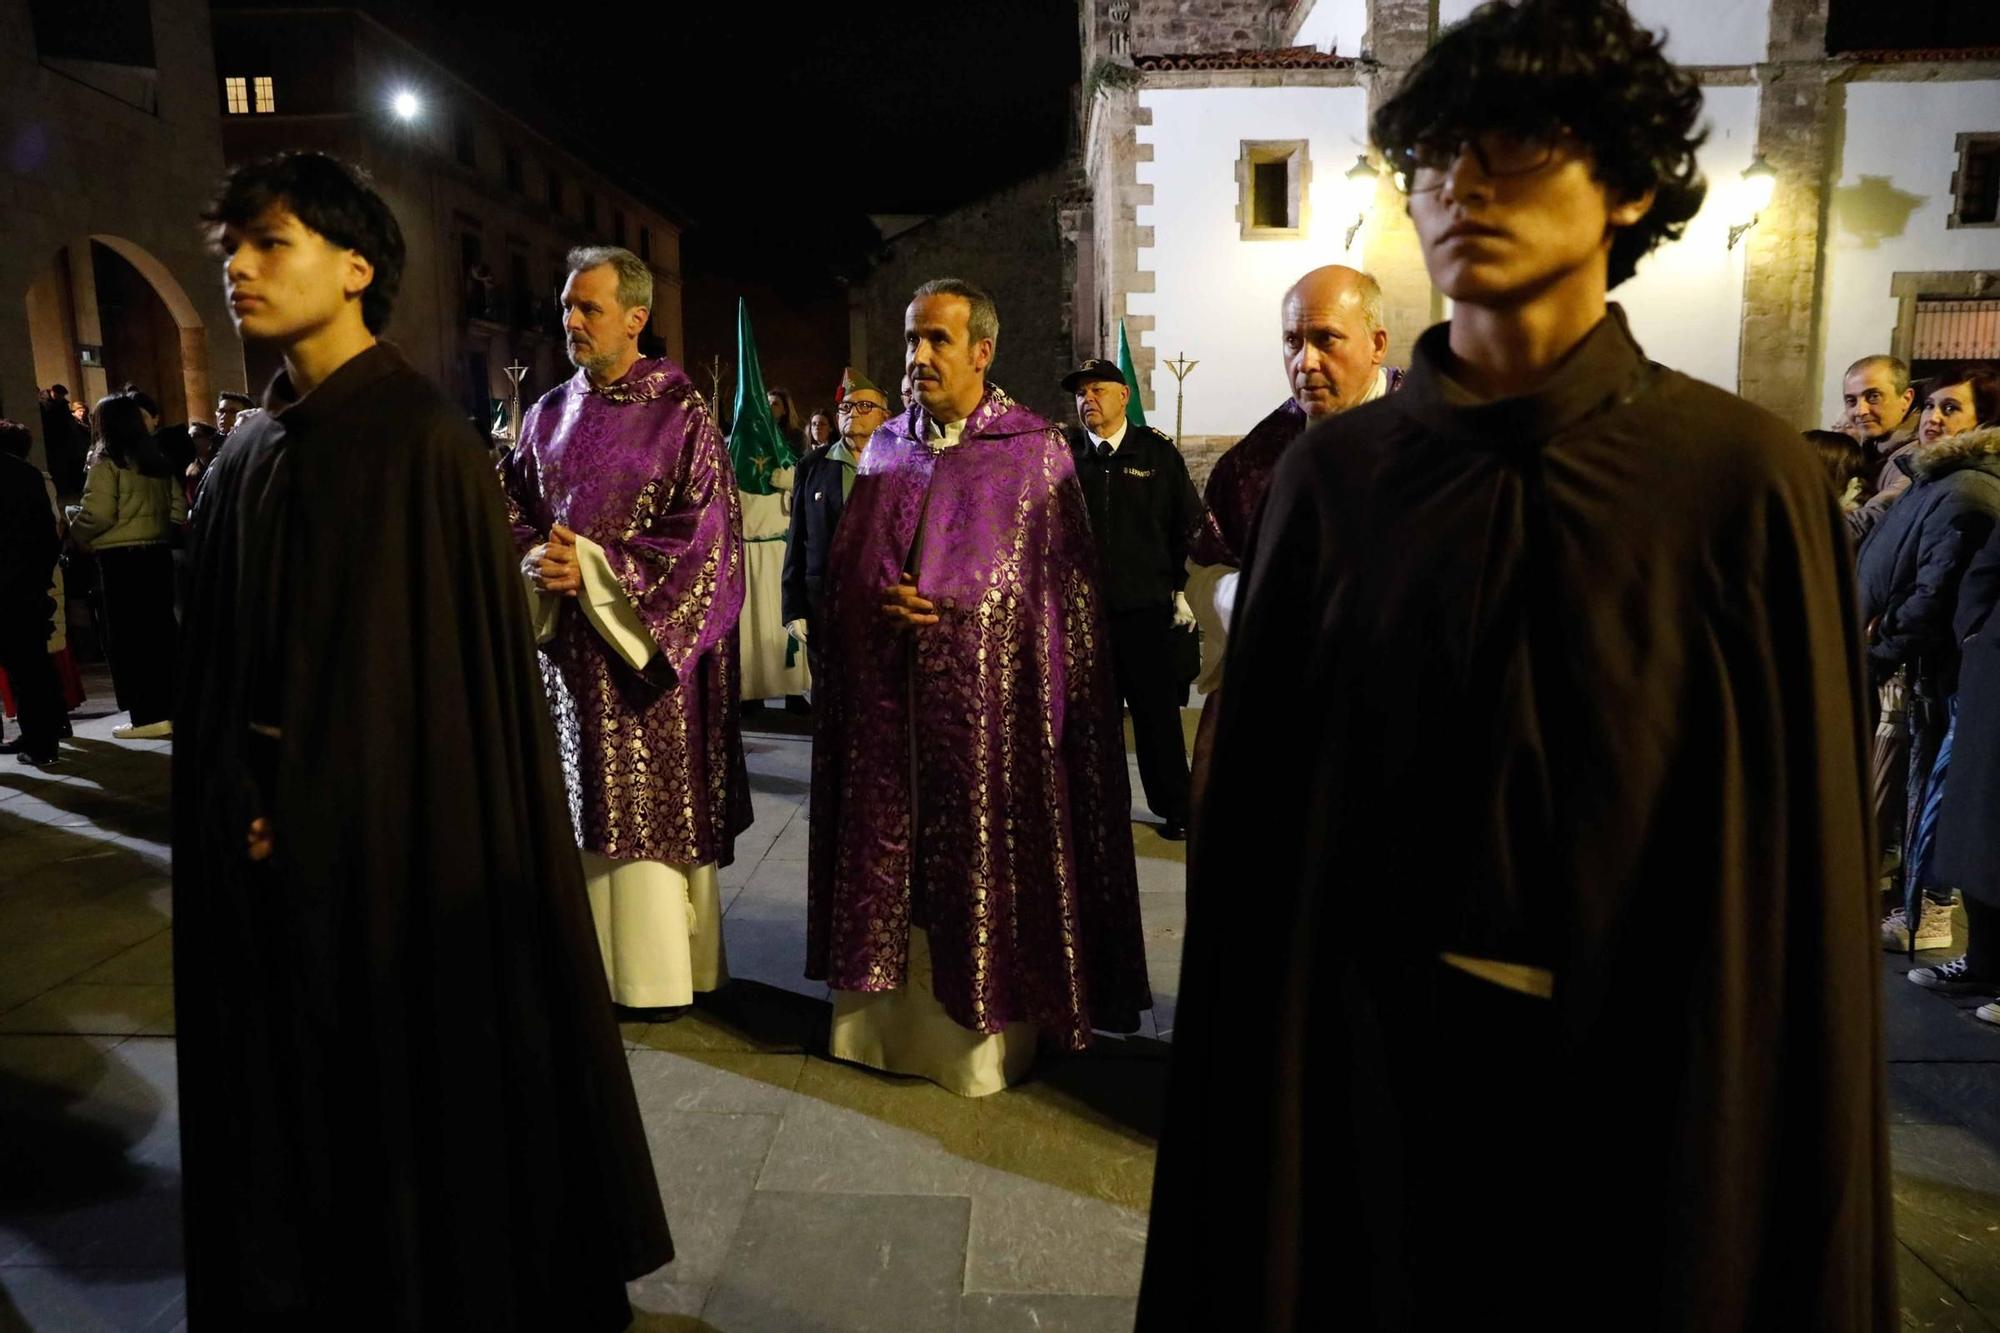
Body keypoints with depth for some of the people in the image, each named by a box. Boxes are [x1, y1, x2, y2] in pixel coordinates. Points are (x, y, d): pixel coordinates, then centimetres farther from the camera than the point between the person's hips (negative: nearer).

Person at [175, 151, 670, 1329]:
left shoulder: (424, 439, -12)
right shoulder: (249, 454, 9)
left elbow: (457, 658, -15)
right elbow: (220, 658, 12)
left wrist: (312, 806, -11)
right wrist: (238, 801, 1)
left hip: (396, 831, -6)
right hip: (273, 839, 7)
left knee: (419, 1068, 7)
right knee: (296, 1074, 16)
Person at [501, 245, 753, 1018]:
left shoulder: (681, 416, -5)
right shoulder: (549, 414, 12)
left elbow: (704, 536, -11)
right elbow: (511, 509, 14)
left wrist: (593, 566, -15)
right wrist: (533, 560, -8)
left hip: (648, 643, -5)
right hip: (566, 643, 5)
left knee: (655, 804, 1)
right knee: (582, 803, 9)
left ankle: (661, 965, 14)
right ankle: (589, 953, 22)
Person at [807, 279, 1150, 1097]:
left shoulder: (1036, 450, -3)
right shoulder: (885, 448, 11)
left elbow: (1070, 591, -4)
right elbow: (842, 572, 13)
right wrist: (878, 601, -8)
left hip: (991, 702, -4)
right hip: (888, 701, 5)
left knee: (983, 863, 3)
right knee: (891, 857, 11)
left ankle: (984, 1030, 19)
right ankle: (894, 1015, 27)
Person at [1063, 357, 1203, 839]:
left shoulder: (1157, 452, 3)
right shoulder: (1063, 452, 6)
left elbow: (1188, 523, 6)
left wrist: (1182, 588, 3)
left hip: (1146, 606, -1)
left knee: (1158, 711, 6)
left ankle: (1175, 808, 19)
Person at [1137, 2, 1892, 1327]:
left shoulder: (1746, 474, -8)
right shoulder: (1336, 470, -4)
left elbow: (1805, 859, -5)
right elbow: (1262, 812, -2)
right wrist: (1262, 1067, -1)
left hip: (1658, 1078, -1)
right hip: (1370, 1067, 1)